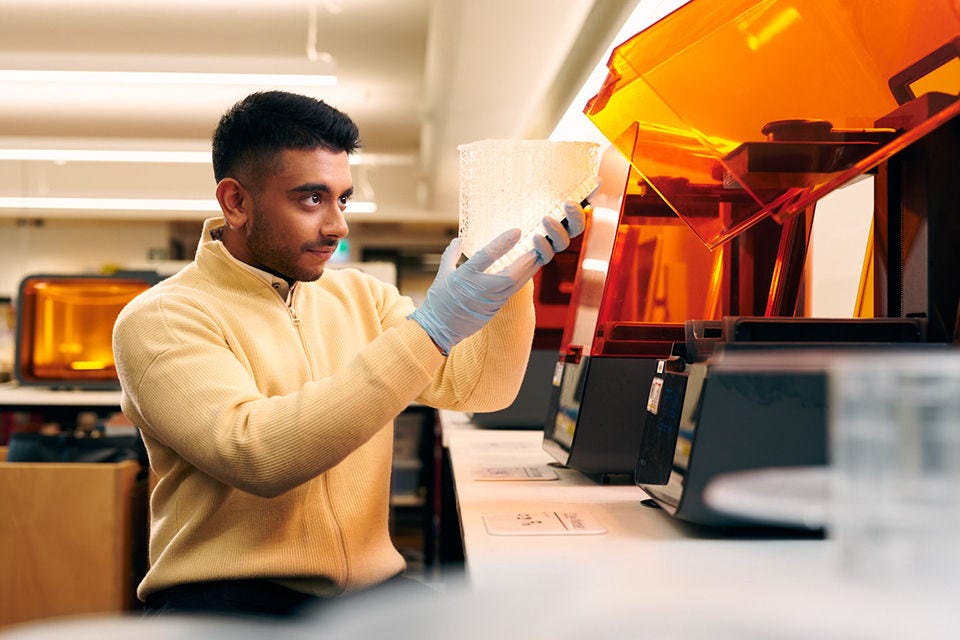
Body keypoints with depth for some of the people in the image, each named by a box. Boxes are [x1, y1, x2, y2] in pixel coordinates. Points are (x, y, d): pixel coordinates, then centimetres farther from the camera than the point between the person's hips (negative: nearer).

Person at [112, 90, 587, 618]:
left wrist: (512, 274, -11)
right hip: (224, 595, -4)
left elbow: (476, 387, 6)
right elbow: (256, 456, -22)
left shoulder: (359, 296, 14)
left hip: (370, 584, 5)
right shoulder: (161, 318, -5)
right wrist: (429, 330, -23)